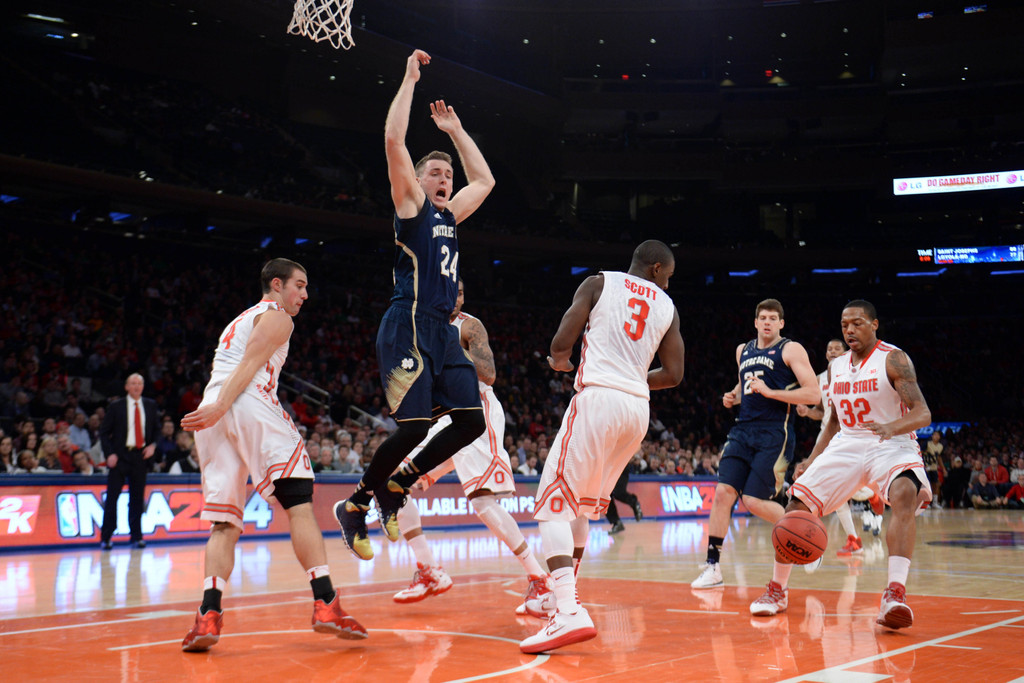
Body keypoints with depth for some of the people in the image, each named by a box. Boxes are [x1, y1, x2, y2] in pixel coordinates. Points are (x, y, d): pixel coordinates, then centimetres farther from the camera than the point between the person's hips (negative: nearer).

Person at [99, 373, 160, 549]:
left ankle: (136, 536, 13)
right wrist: (110, 454, -9)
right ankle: (105, 538, 3)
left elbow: (157, 429, 16)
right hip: (120, 456, -2)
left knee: (137, 498, 5)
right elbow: (104, 432, 2)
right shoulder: (116, 407, 1)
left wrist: (153, 445, -2)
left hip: (140, 456, 2)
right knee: (112, 497, -3)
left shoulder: (150, 406, 10)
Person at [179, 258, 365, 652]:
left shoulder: (238, 322, 36)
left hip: (213, 414, 8)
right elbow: (249, 364, -6)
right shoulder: (276, 317, 10)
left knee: (225, 524, 4)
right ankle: (325, 603, -22)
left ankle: (209, 614, -14)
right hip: (250, 406, -8)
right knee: (300, 503, -12)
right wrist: (220, 408, -18)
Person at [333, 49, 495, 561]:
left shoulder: (450, 214, 23)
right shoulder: (411, 204, 4)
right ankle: (355, 505, 5)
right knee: (414, 428, -14)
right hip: (409, 327, -8)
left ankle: (395, 487, 13)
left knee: (472, 422, -1)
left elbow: (484, 179, 38)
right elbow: (393, 140, -8)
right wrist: (410, 79, -1)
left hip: (442, 332, 8)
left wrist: (455, 130, 34)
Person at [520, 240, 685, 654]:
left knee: (554, 505, -6)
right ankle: (564, 594, 29)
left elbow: (561, 343, -2)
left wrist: (559, 362, 21)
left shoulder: (598, 283, 6)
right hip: (638, 407, 5)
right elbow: (673, 375, 13)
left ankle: (569, 612, -23)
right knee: (583, 504, 23)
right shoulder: (667, 307, 15)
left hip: (598, 398, -5)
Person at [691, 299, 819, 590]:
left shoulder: (791, 350, -2)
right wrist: (734, 395, 13)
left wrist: (769, 392, -18)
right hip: (743, 431, 6)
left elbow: (813, 394, -11)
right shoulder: (743, 351, 17)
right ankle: (713, 566, -2)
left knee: (754, 501, -10)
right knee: (723, 492, -7)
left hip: (774, 436, -6)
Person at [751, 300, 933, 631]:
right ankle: (777, 590, 12)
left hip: (892, 445, -5)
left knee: (905, 495, -36)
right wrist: (811, 462, 13)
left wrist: (892, 427, -38)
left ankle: (895, 595, -42)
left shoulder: (893, 359, -8)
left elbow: (922, 414, -17)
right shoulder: (836, 367, 11)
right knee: (797, 504, -6)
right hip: (846, 445, 6)